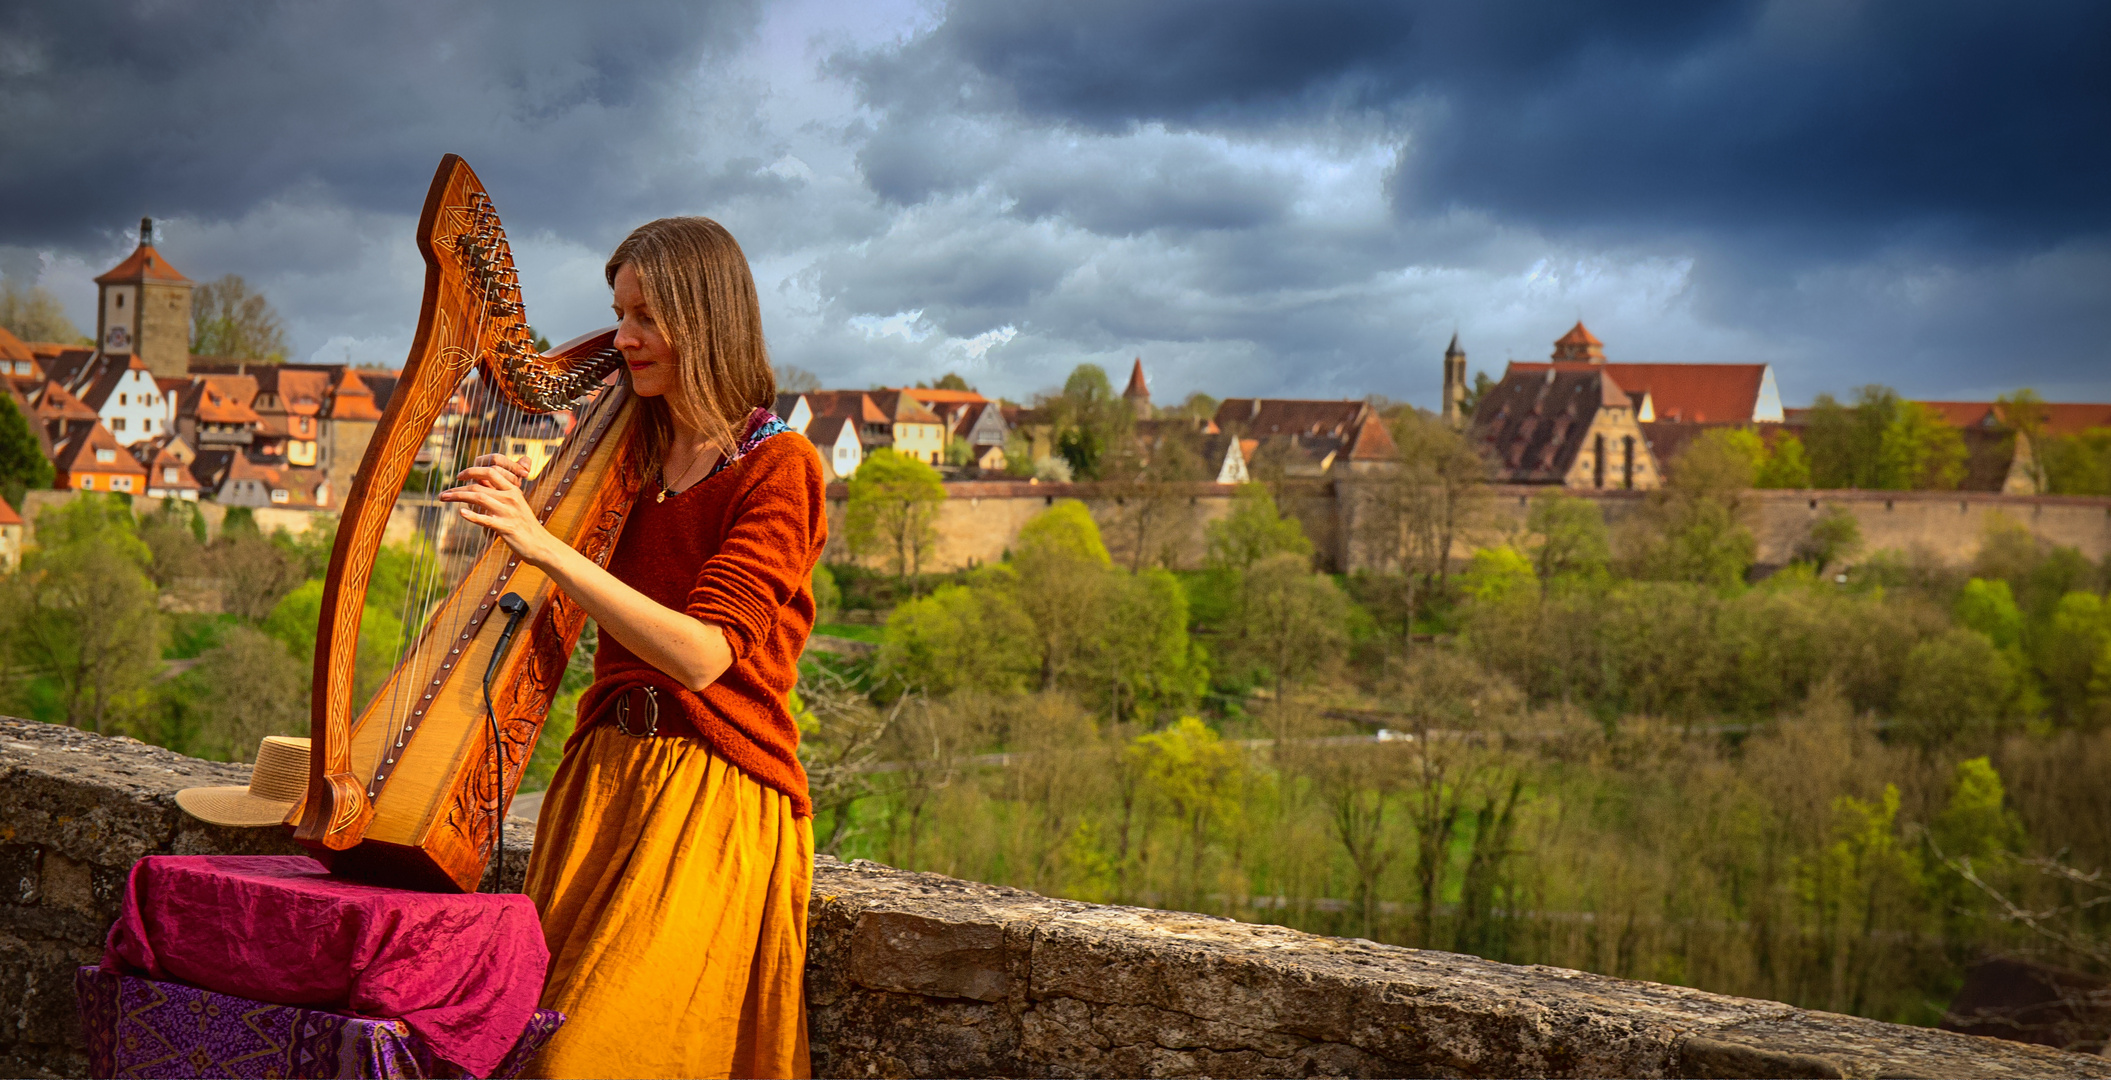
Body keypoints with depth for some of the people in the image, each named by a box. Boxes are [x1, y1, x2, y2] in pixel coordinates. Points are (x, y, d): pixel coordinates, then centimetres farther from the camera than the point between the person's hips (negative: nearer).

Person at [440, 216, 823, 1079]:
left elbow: (700, 655, -21)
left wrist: (544, 544, -26)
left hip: (715, 797, -6)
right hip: (603, 773, 6)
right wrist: (518, 512, -2)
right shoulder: (633, 456, 14)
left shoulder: (778, 467, -8)